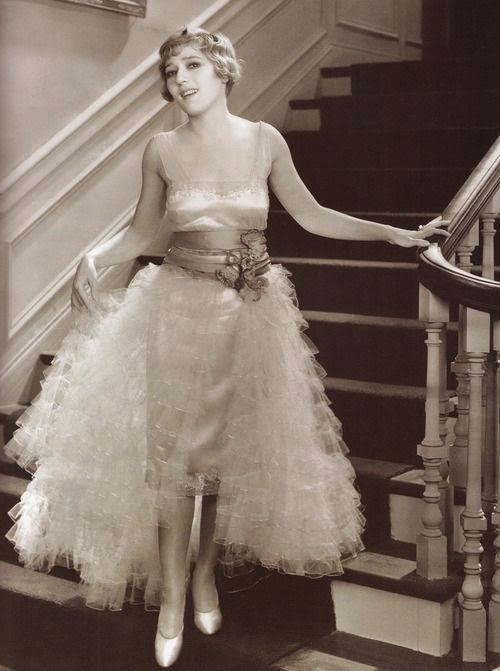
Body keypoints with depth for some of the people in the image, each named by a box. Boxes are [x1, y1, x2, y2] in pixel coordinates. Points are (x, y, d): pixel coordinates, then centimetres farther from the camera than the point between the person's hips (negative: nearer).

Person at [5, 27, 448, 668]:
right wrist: (91, 259, -12)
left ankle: (207, 574, 30)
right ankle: (170, 597, 13)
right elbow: (140, 232, 6)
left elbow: (311, 216, 6)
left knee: (236, 448, 8)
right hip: (179, 308, -1)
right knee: (172, 451, -1)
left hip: (251, 313, 1)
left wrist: (395, 234, 3)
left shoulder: (264, 140, -1)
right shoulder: (162, 150, -2)